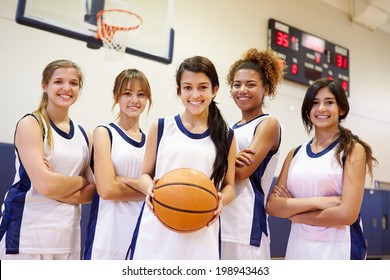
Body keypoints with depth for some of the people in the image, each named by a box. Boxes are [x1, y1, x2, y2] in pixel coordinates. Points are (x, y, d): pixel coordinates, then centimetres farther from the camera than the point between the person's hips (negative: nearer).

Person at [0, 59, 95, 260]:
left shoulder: (84, 135, 10)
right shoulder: (30, 124, -5)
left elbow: (92, 191, 4)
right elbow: (45, 184, -16)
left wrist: (59, 189, -12)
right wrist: (81, 181, 0)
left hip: (68, 236, 5)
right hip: (27, 235, -5)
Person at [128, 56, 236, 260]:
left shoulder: (226, 137, 6)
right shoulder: (160, 128, 5)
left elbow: (229, 185, 11)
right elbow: (145, 174, 9)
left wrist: (222, 199, -12)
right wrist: (149, 188, -14)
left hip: (201, 233, 1)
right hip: (156, 230, 0)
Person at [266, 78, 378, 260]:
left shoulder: (353, 150, -7)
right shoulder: (295, 154, 5)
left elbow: (347, 214, -17)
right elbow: (272, 206, -3)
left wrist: (291, 211, -8)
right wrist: (317, 201, -17)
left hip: (338, 248, -4)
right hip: (298, 247, 4)